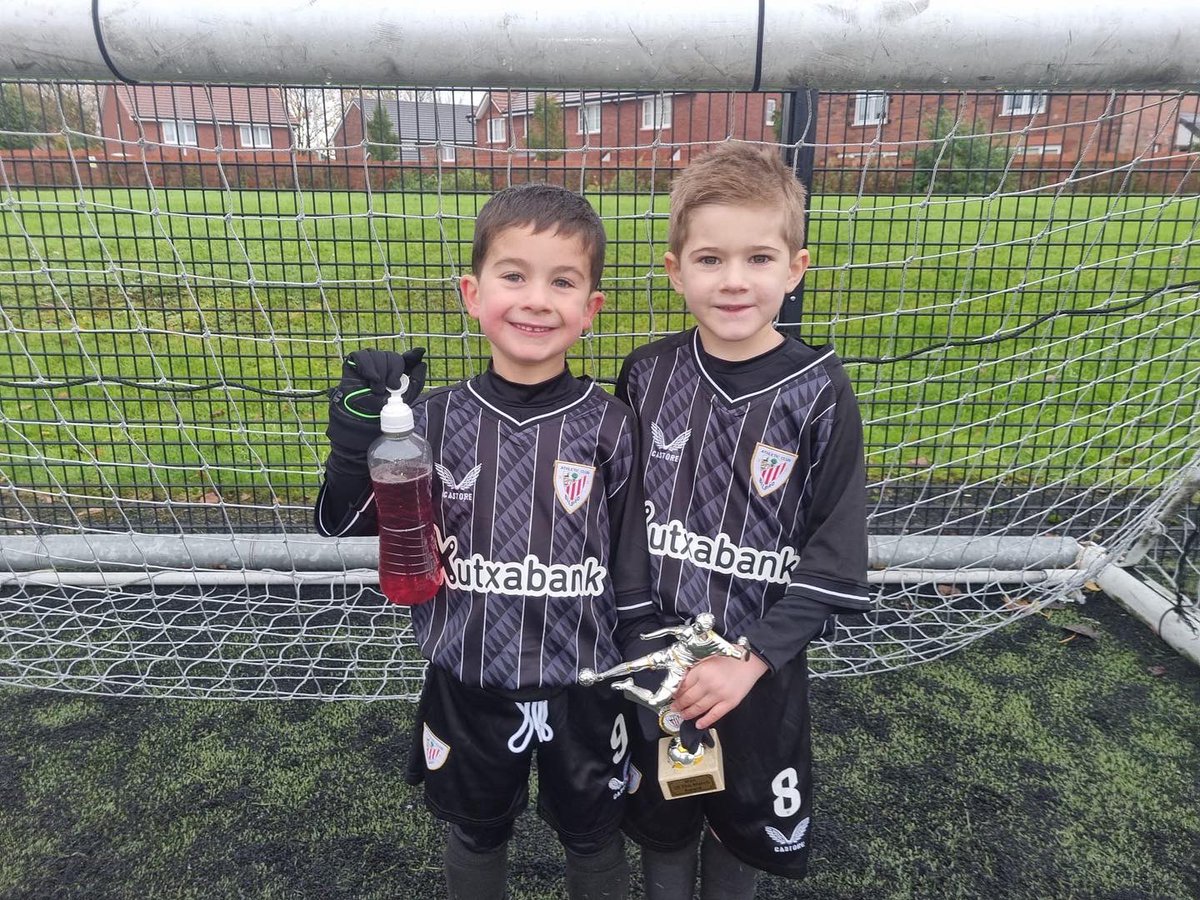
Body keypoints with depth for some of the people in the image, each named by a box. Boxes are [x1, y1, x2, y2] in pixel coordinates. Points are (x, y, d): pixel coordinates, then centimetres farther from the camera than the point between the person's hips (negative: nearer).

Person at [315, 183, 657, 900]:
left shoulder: (609, 426, -12)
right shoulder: (437, 420, -11)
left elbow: (637, 565, -6)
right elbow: (348, 522, -4)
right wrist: (357, 434, -22)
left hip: (580, 682, -1)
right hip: (468, 684, 1)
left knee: (592, 832, 24)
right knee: (477, 833, 27)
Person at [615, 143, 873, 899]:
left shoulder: (819, 393, -14)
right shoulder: (647, 376, -8)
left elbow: (832, 557, -12)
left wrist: (753, 659, -18)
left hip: (760, 665, -1)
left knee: (745, 824, 21)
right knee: (658, 816, 22)